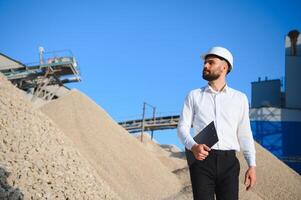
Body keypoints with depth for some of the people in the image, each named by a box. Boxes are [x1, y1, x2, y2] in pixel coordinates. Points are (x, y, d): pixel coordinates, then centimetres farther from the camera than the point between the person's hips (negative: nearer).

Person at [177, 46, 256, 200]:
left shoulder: (239, 98, 14)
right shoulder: (194, 95, 13)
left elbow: (244, 134, 12)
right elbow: (182, 127, 6)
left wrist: (252, 165, 2)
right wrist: (193, 146, -16)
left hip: (228, 161, 1)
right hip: (202, 159, -1)